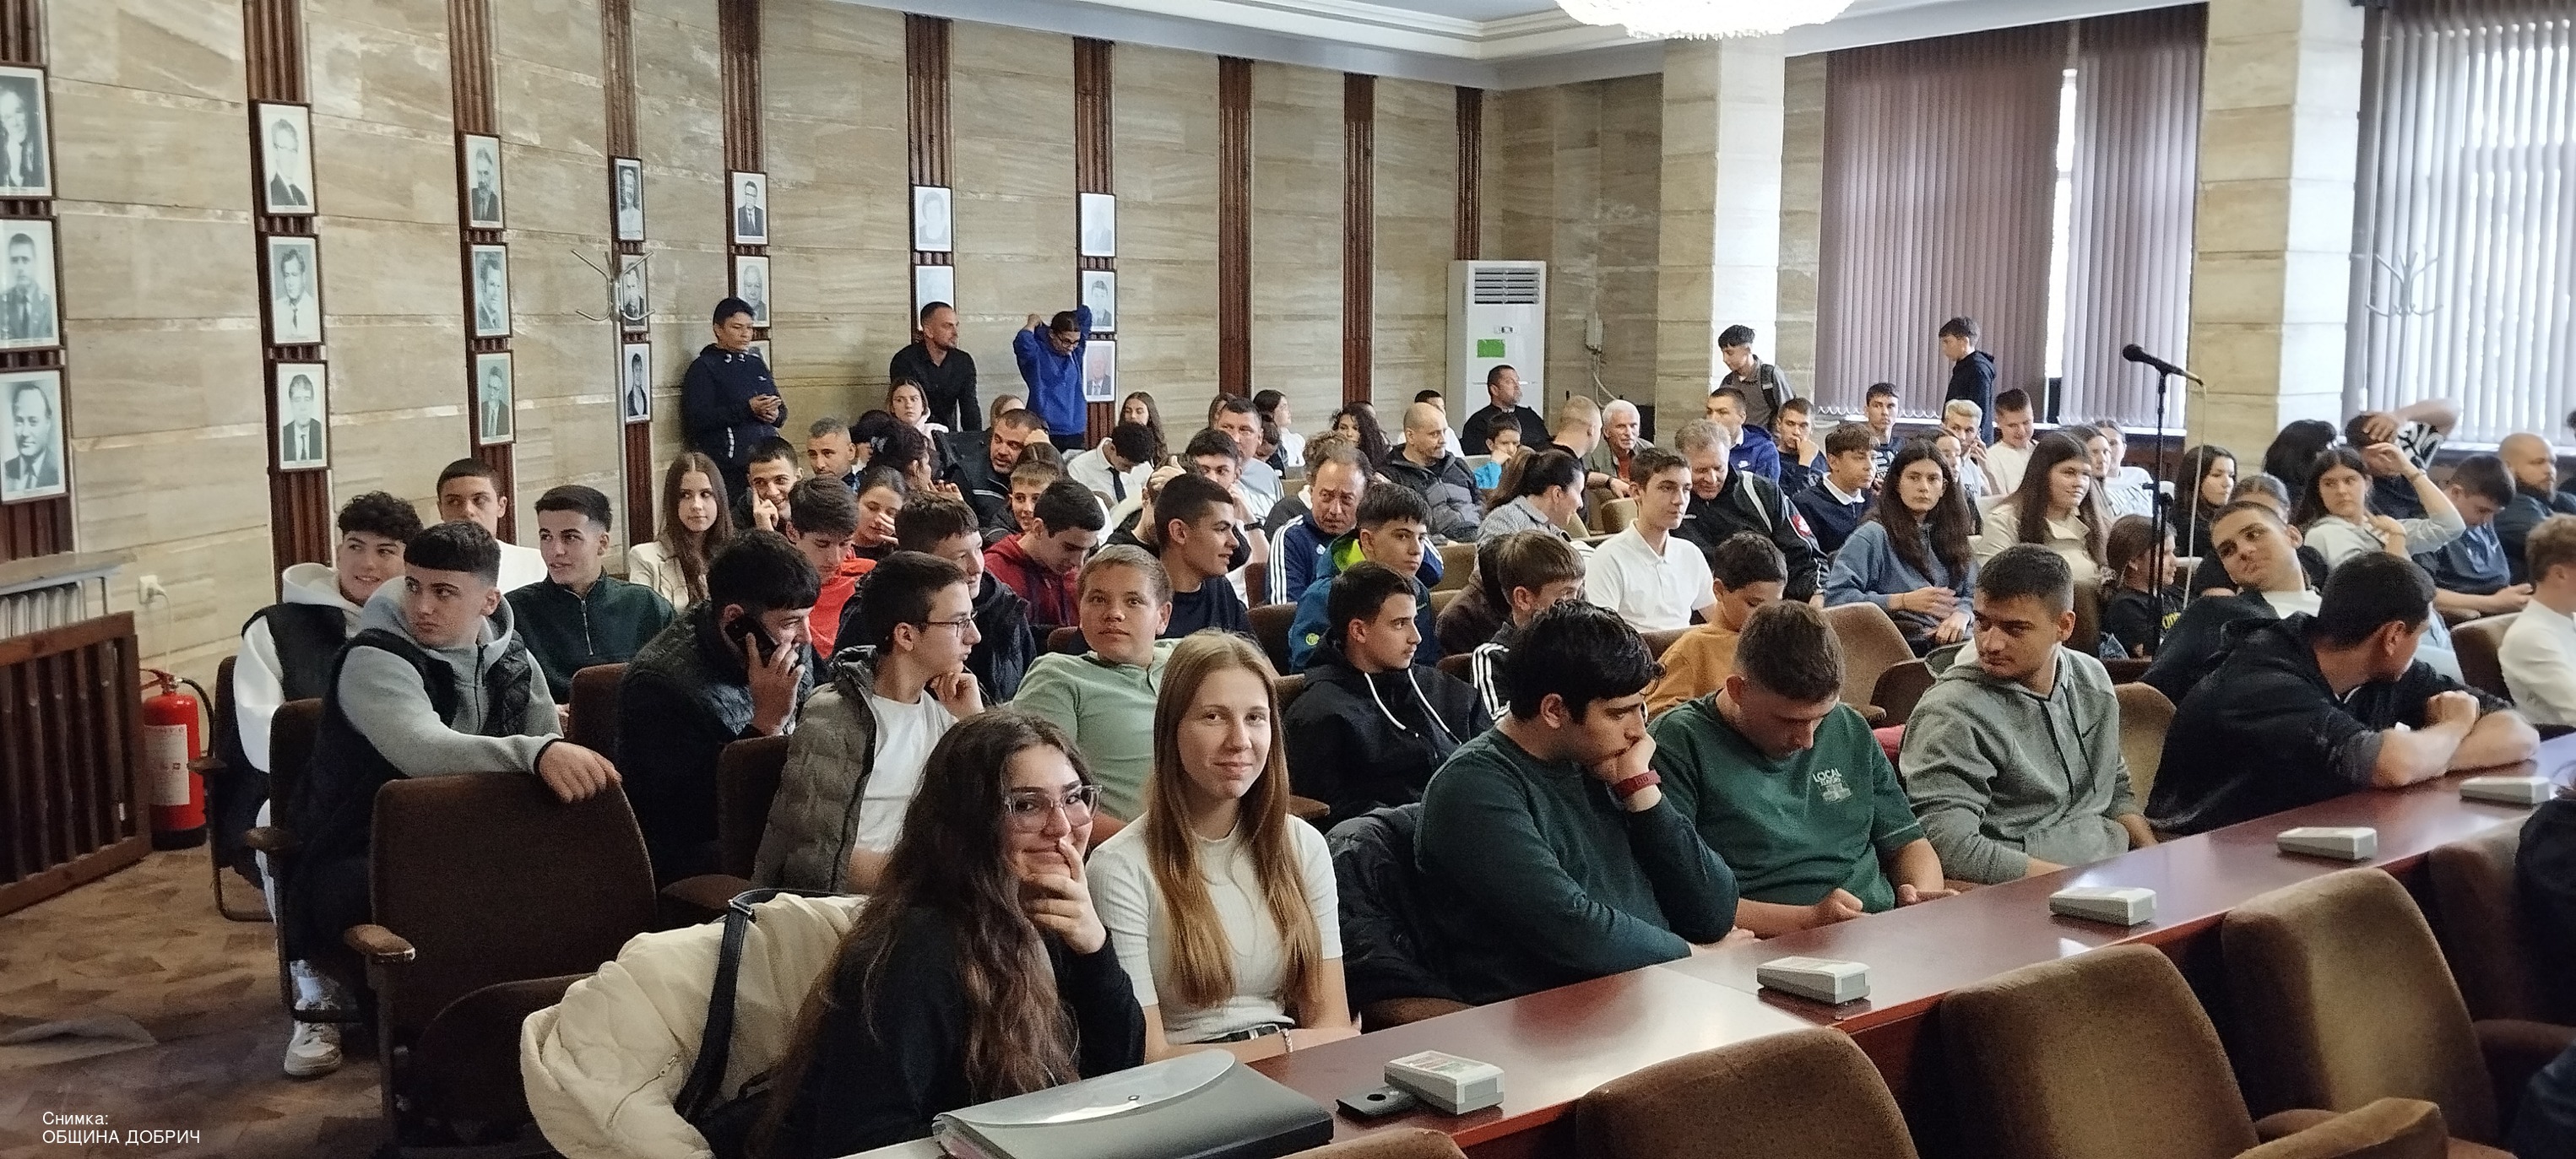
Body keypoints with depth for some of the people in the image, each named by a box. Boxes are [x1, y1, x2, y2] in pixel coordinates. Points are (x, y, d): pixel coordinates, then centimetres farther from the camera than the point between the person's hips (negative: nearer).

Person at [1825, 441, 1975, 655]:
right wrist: (1905, 601, -15)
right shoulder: (1873, 535, 0)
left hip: (1951, 639, 6)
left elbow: (1971, 594, 21)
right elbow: (1835, 597, -9)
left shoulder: (1948, 535, 21)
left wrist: (1960, 616, -4)